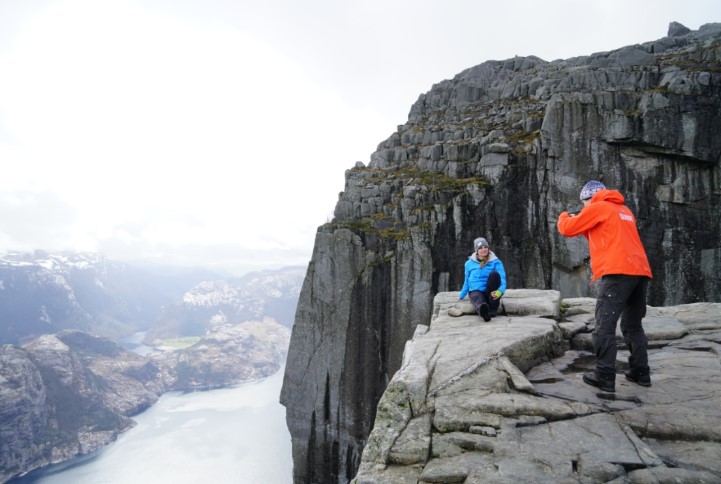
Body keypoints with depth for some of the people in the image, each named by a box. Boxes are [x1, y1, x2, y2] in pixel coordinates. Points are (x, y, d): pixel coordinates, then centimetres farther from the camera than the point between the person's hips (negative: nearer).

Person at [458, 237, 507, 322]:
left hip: (490, 293, 0)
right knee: (480, 301, -37)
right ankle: (484, 312, -76)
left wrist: (500, 291, -31)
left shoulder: (496, 262, 0)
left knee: (494, 273, -29)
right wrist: (461, 296, 20)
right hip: (475, 291, 0)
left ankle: (493, 309, -29)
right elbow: (467, 281, 19)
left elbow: (502, 279, -11)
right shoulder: (469, 263, 8)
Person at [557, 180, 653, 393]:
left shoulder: (597, 207, 2)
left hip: (618, 272, -8)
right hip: (641, 272, 8)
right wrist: (583, 220, 27)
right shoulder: (624, 210, 27)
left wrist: (564, 216, 24)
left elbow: (567, 229, 3)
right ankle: (641, 372, 18)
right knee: (633, 325, 17)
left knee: (605, 325, -7)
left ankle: (605, 377, -9)